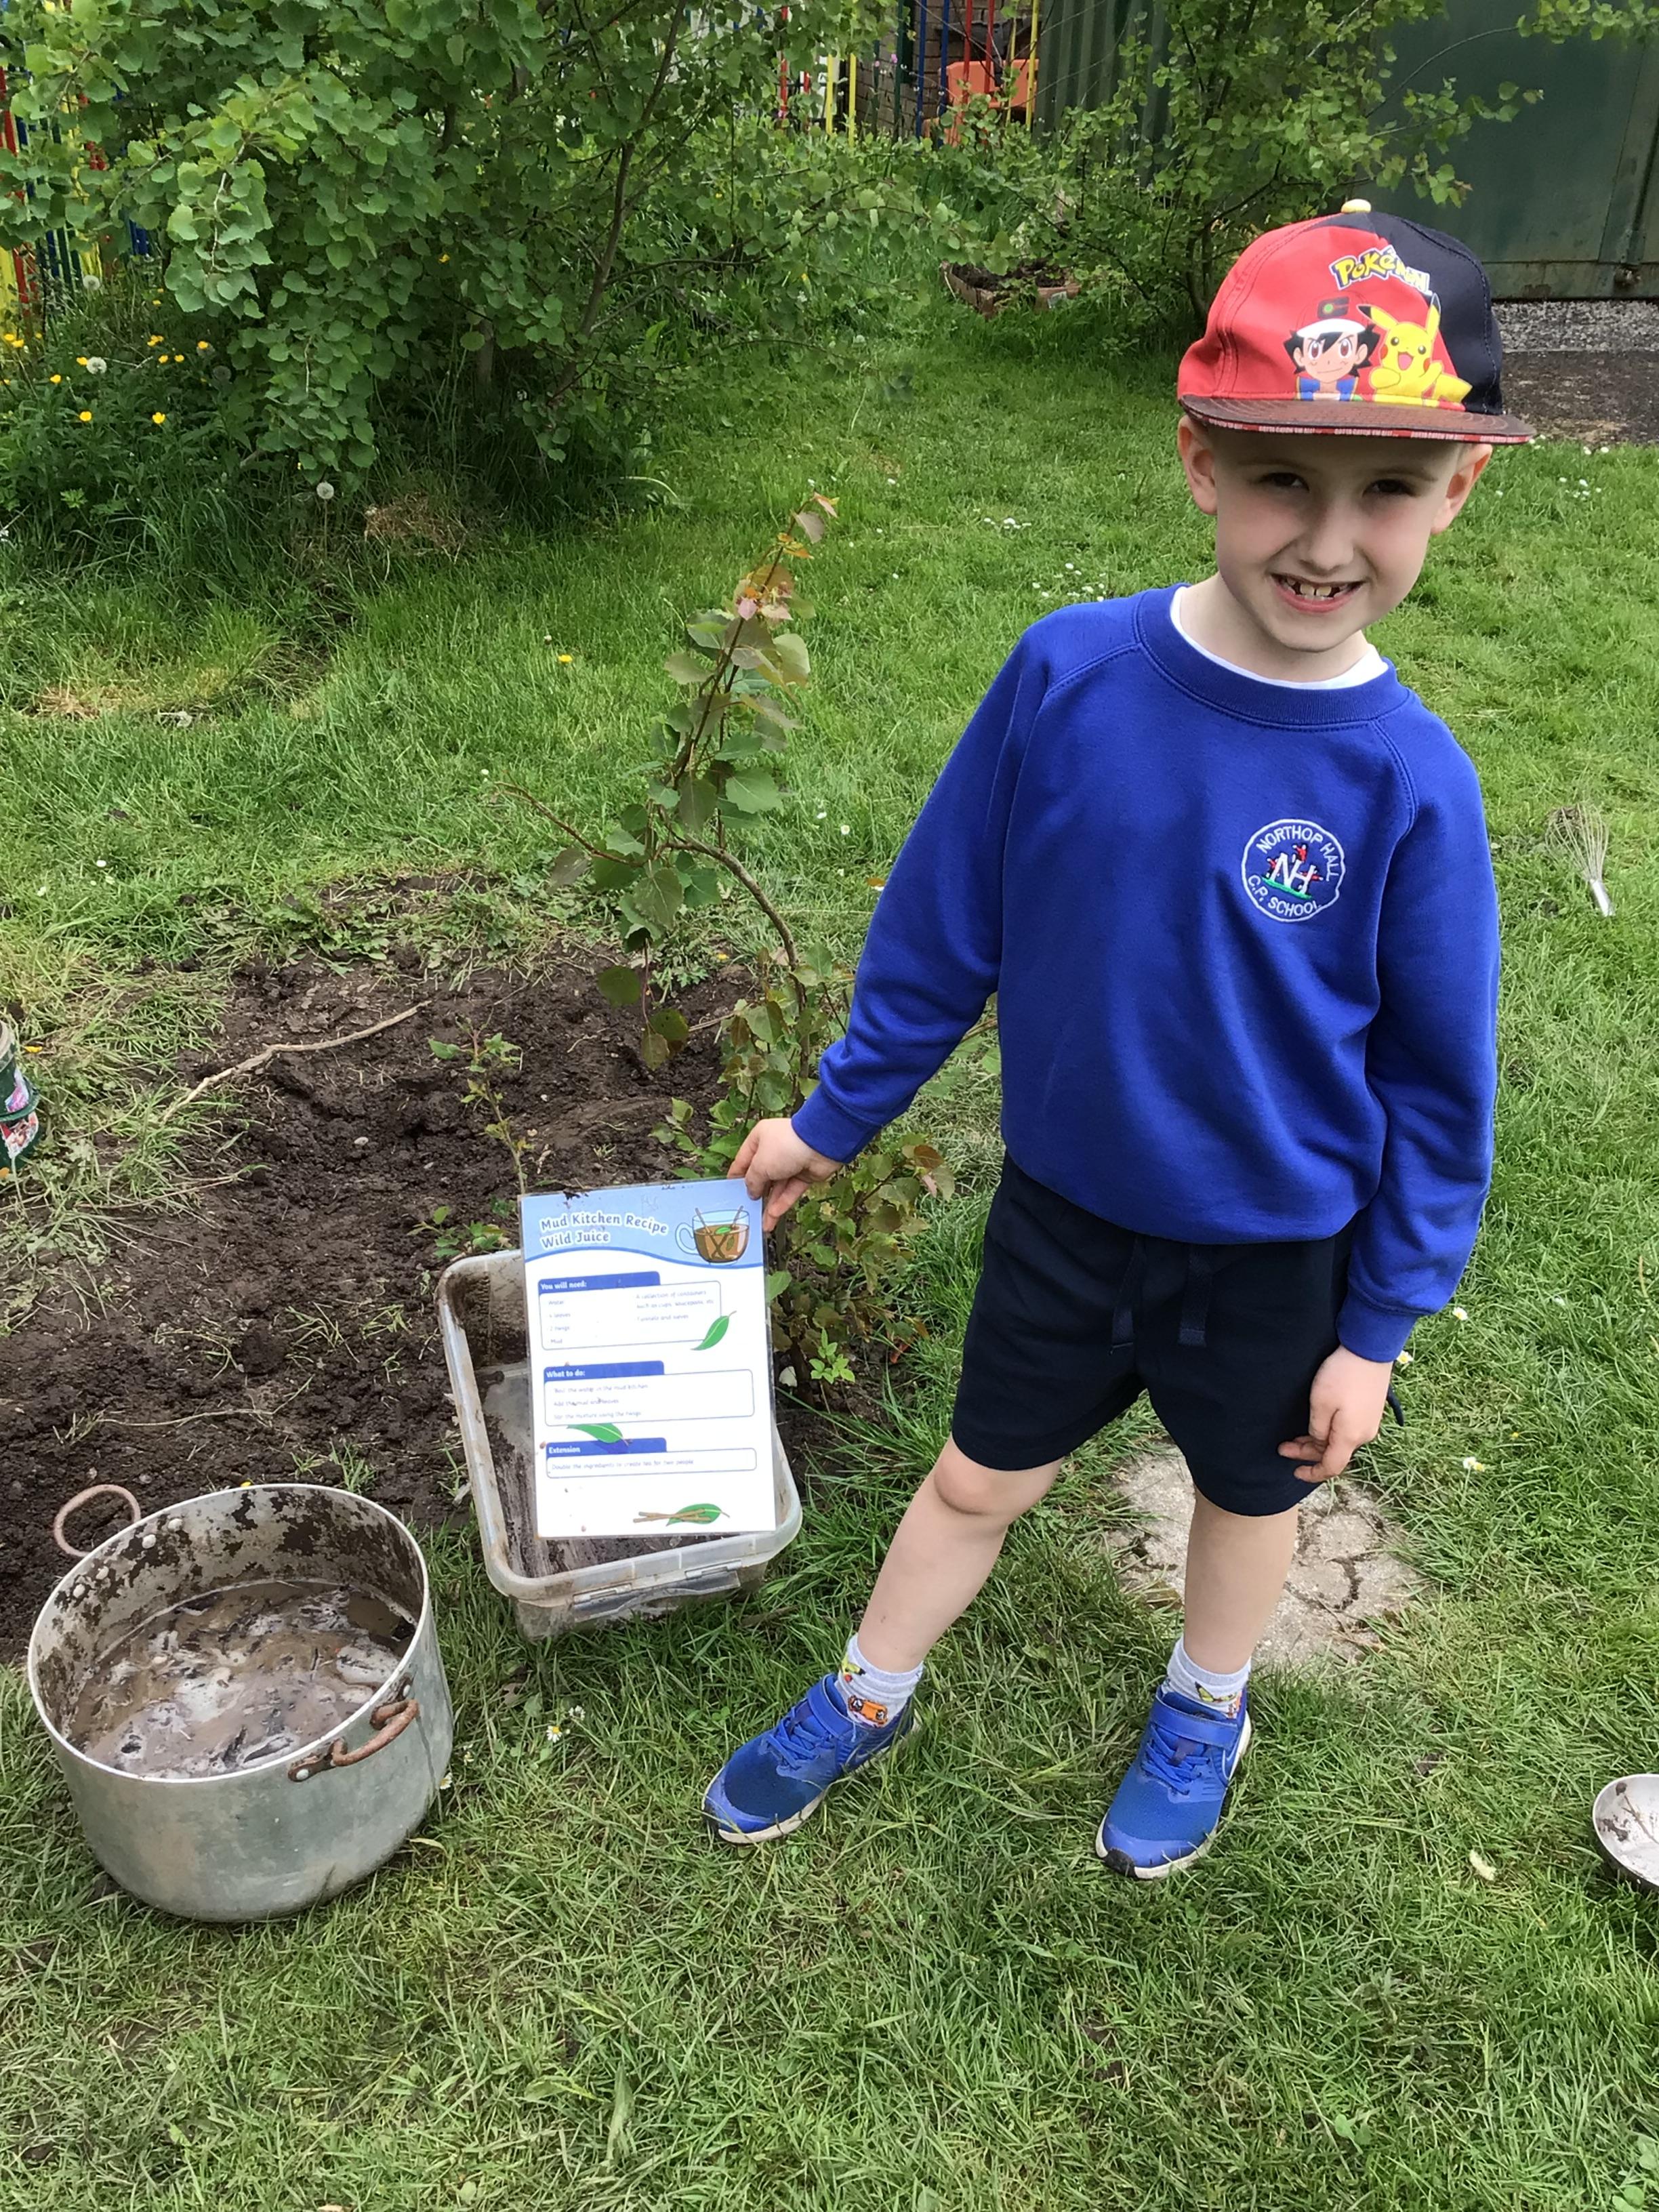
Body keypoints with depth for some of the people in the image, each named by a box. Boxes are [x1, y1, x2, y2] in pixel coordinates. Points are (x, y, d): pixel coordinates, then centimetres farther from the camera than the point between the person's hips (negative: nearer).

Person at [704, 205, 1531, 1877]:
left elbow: (1435, 1081, -9)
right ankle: (866, 1701, 47)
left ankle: (1205, 1709, 54)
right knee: (979, 1477, 20)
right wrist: (833, 1117, 4)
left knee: (1247, 1492, 24)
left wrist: (1380, 1324, -4)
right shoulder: (1070, 673, -18)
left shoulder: (1409, 781, -21)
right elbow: (941, 922, -5)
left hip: (1278, 1255, -1)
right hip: (1062, 1207, 1)